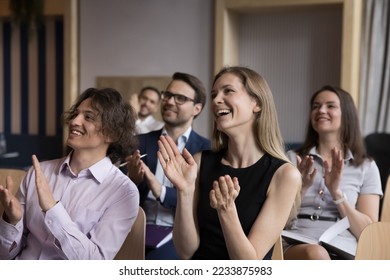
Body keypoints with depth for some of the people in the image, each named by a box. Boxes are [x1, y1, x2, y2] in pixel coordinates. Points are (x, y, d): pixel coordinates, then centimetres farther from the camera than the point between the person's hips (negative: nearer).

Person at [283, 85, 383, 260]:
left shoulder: (366, 167, 12)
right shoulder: (293, 159, 13)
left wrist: (337, 193, -10)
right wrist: (301, 188, -11)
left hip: (342, 253, 0)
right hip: (296, 247, 0)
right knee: (315, 255, -37)